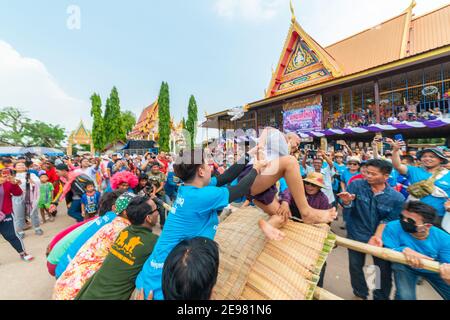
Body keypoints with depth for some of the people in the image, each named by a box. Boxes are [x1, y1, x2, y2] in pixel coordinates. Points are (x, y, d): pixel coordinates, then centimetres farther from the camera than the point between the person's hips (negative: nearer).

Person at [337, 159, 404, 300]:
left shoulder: (397, 198, -12)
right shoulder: (357, 185, -13)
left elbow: (387, 221, -8)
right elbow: (348, 208, -14)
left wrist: (377, 236, -21)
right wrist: (346, 202, -37)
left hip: (381, 237, 0)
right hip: (356, 235, 0)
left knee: (384, 270, 13)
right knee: (356, 267, 15)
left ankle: (381, 297, 42)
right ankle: (360, 294, 42)